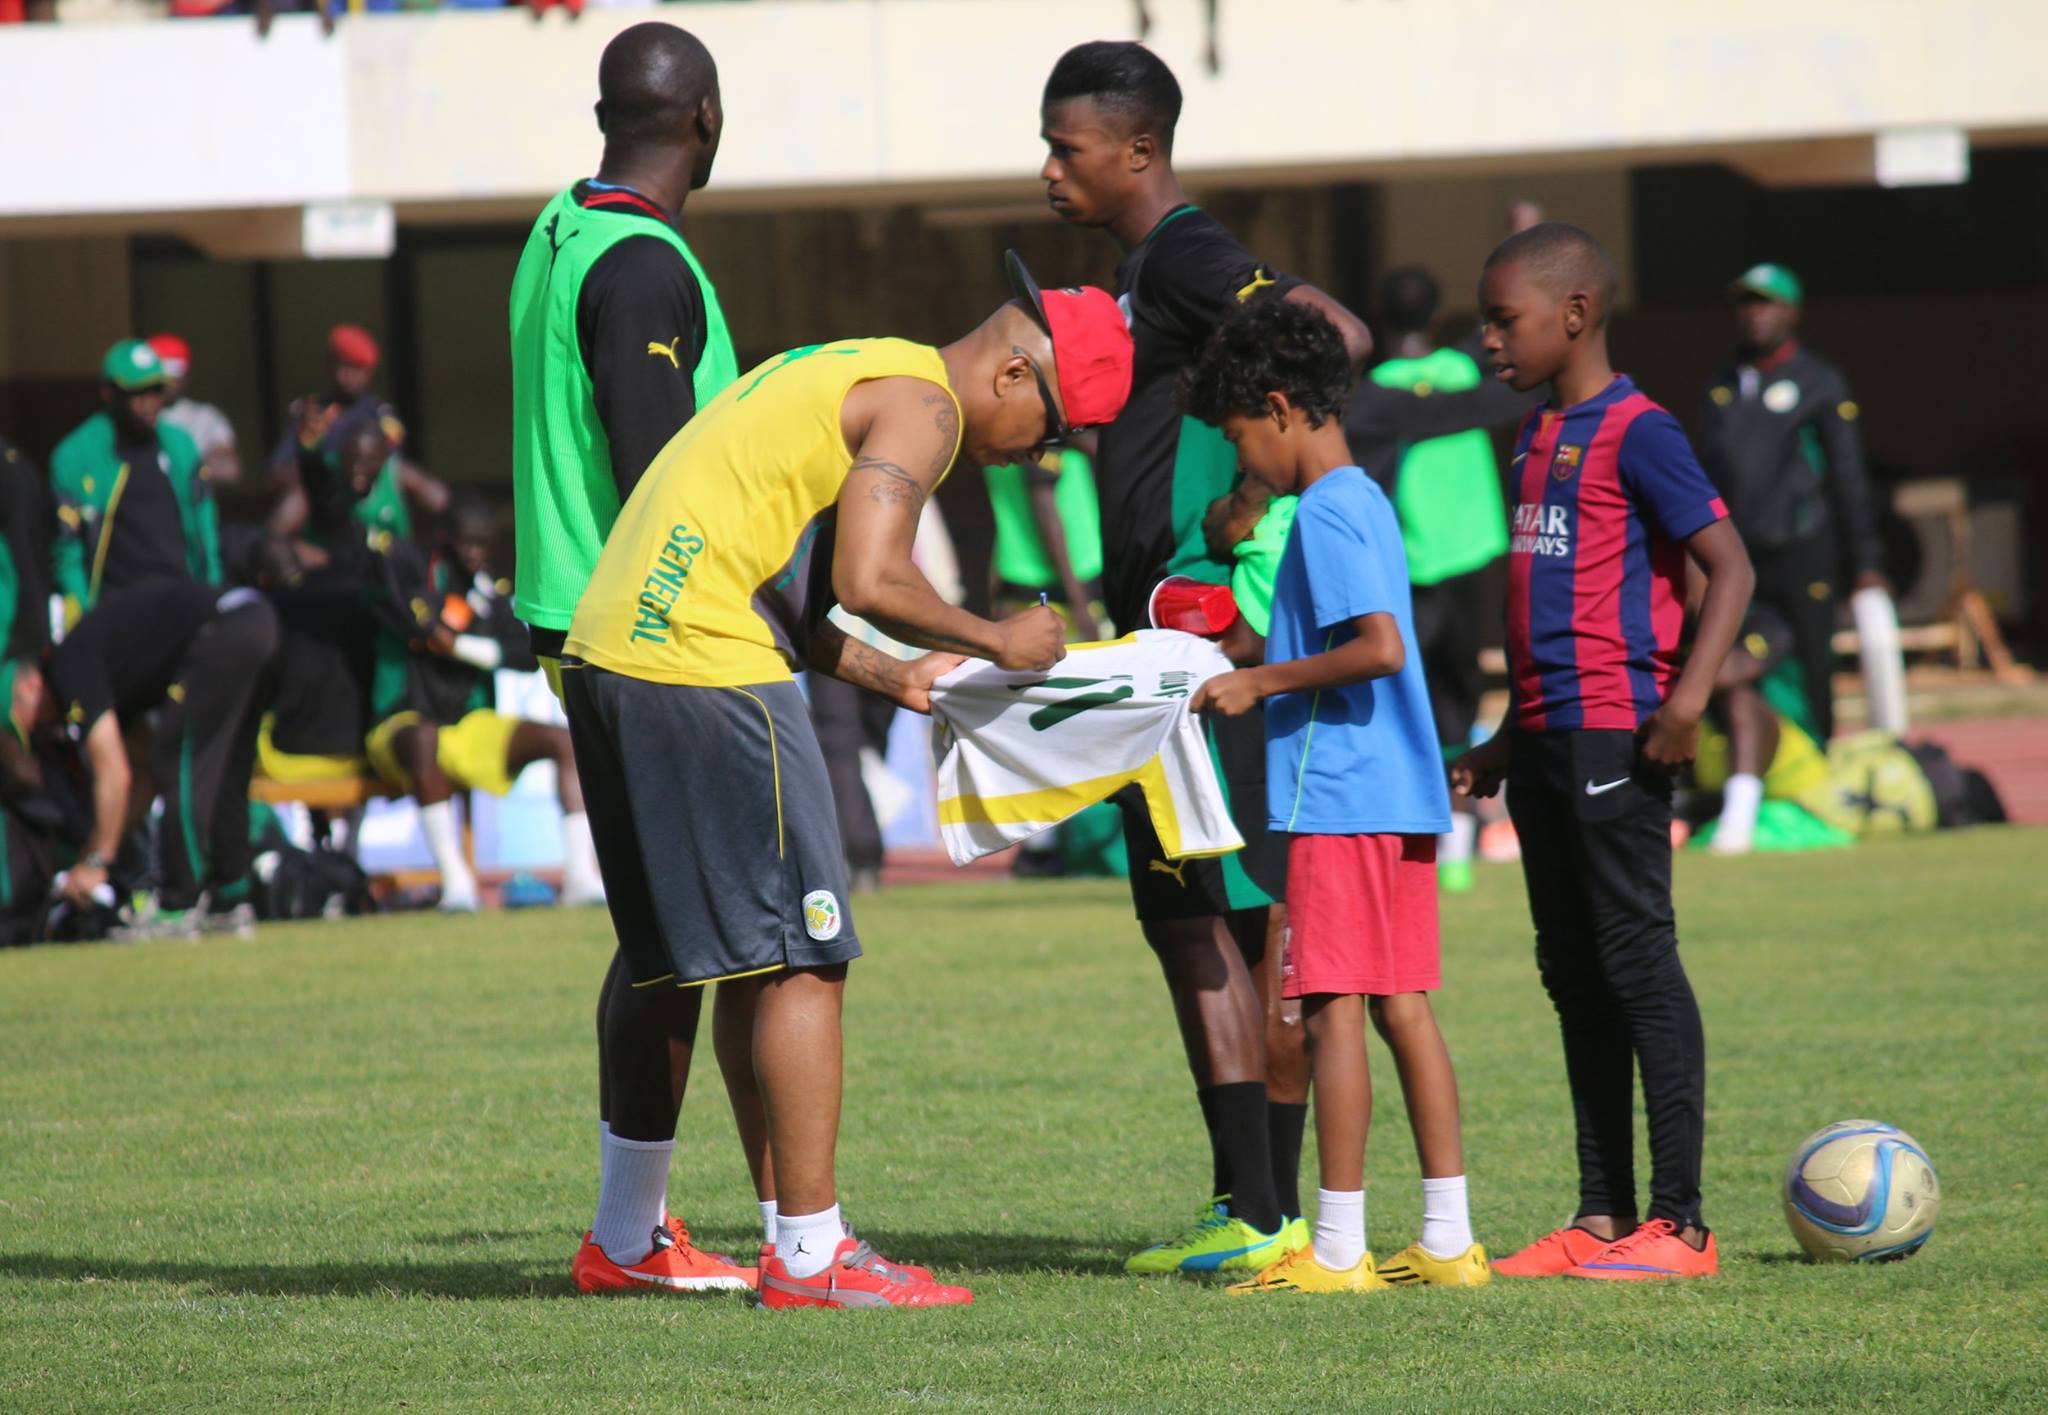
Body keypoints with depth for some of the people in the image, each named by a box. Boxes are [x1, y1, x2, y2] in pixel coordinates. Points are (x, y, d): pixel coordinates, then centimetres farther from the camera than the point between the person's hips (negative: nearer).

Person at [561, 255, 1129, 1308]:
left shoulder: (841, 373, 24)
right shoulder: (921, 403, -5)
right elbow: (867, 581, -19)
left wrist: (887, 676, 19)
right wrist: (997, 643, -4)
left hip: (606, 650, 10)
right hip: (708, 670, -10)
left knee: (663, 949, 20)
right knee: (800, 957, -5)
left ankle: (625, 1238, 28)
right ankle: (809, 1255, -5)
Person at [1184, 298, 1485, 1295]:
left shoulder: (1325, 512, -12)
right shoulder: (1366, 503, 17)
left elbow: (1381, 648, -22)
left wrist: (1261, 683, -15)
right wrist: (1261, 676, 23)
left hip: (1340, 799, -9)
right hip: (1400, 797, 9)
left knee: (1333, 1011, -6)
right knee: (1402, 1007, 9)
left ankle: (1338, 1248, -5)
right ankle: (1448, 1240, 9)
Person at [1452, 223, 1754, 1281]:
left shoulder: (1636, 433, -9)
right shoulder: (1538, 440, 18)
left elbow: (1729, 567, -15)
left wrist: (1689, 696, -25)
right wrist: (1506, 744, 26)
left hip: (1615, 735, -9)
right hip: (1548, 742, 9)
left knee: (1637, 959, -8)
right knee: (1573, 974, 10)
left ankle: (1678, 1223, -6)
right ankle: (1602, 1215, 14)